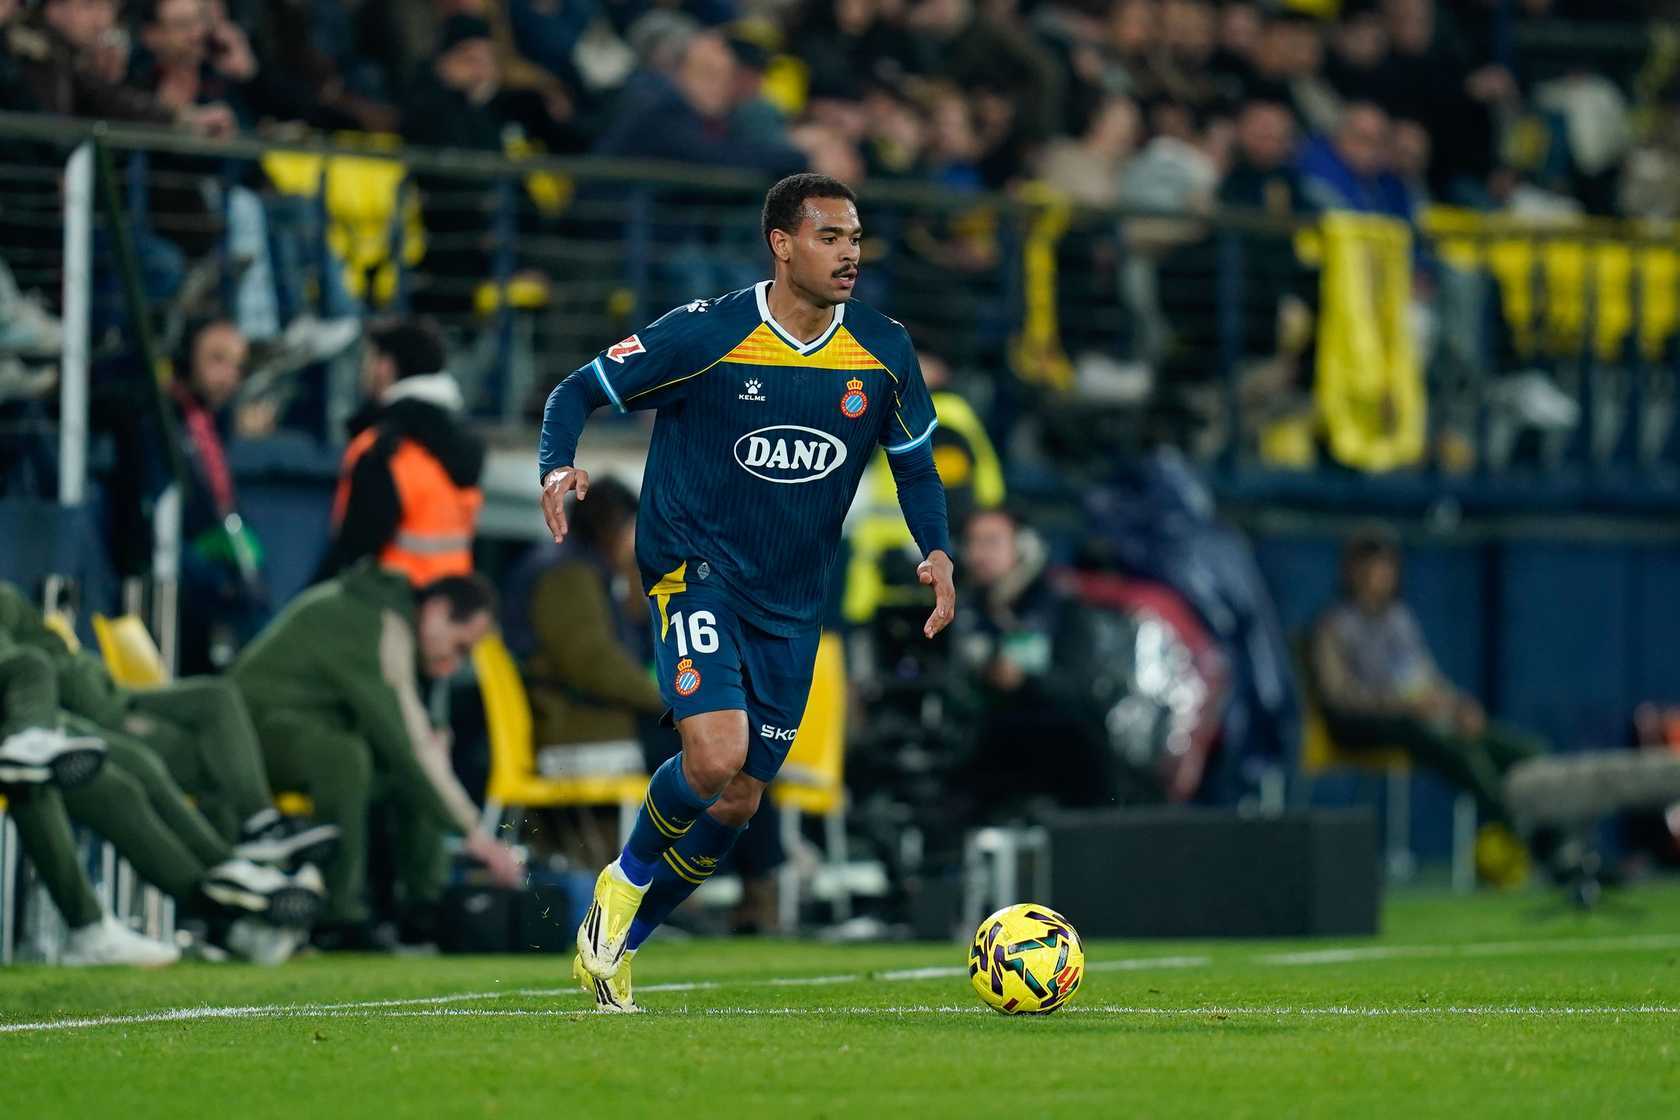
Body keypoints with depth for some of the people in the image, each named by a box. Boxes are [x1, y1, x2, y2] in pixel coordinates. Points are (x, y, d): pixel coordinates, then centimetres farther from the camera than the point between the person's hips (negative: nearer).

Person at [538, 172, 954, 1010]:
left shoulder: (883, 352, 0)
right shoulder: (705, 335, -13)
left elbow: (915, 463, 13)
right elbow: (579, 391, -5)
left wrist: (937, 552, -5)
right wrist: (557, 468, -25)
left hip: (791, 605, 5)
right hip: (695, 570, -5)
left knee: (739, 800, 6)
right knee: (715, 756, -25)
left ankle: (618, 942, 27)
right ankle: (625, 881, 5)